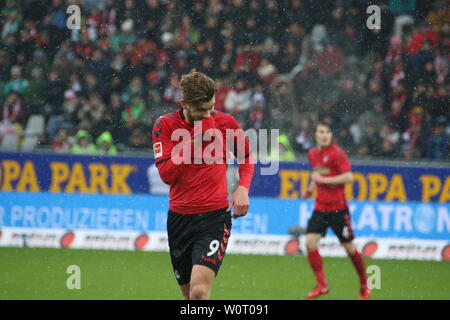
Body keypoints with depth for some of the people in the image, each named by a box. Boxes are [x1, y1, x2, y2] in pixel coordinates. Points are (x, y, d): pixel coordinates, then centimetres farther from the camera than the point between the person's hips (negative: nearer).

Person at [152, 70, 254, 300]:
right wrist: (195, 139, -17)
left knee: (199, 291, -22)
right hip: (179, 218, 2)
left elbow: (246, 157, 18)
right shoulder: (165, 124, -3)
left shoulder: (225, 123, -1)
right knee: (188, 294, 12)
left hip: (215, 215, -2)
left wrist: (243, 189, 0)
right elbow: (166, 174, -12)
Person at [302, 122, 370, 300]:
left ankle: (364, 285, 22)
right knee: (310, 242, -12)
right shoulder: (312, 154, 10)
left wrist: (323, 179, -19)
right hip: (320, 207, 6)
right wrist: (310, 189, 10)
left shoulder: (337, 152, -11)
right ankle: (322, 285, -4)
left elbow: (349, 177, -18)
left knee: (349, 247, 3)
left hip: (338, 208, -6)